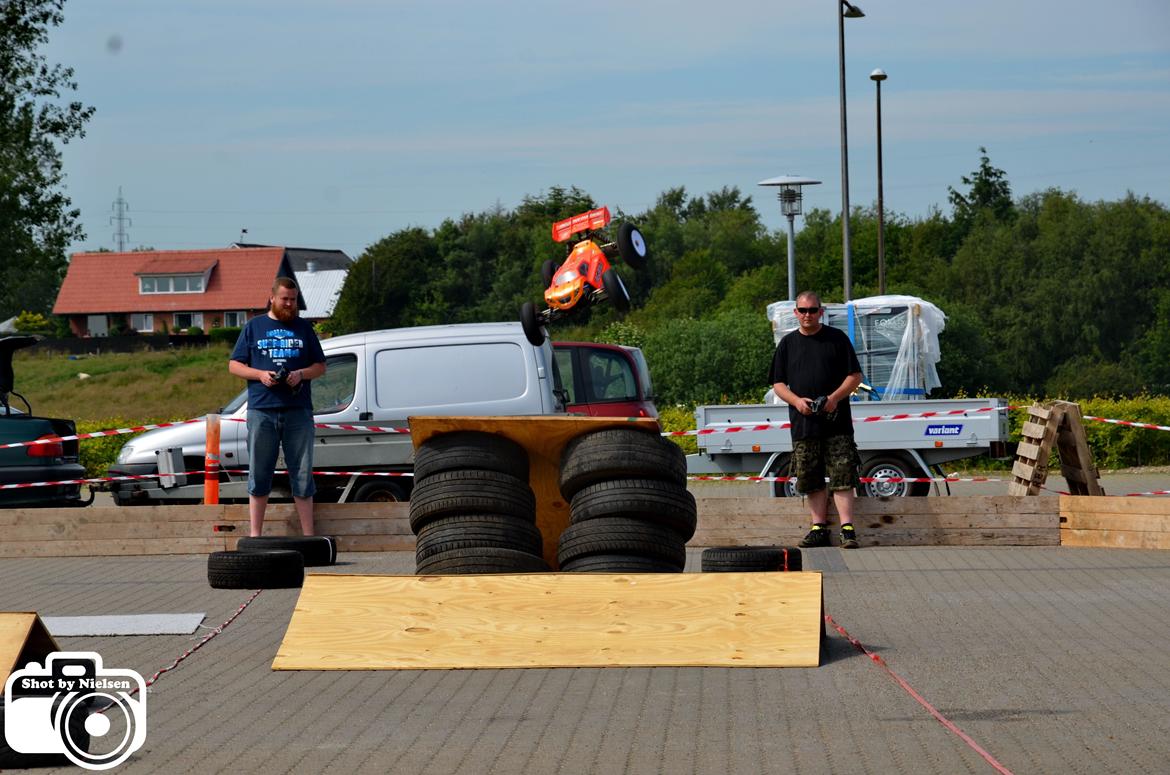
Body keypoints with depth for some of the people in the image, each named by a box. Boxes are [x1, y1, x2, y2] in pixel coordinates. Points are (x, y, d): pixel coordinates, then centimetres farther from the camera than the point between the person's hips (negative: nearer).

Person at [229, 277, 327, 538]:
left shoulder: (304, 328, 14)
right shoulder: (254, 327, 11)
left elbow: (320, 366, 15)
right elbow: (234, 365, 9)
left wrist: (301, 374, -6)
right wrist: (260, 374, -8)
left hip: (298, 411, 1)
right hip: (262, 410, -1)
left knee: (302, 475, 2)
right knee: (259, 474, 1)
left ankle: (308, 535, 5)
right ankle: (255, 534, 5)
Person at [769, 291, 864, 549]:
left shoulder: (837, 339, 6)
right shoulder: (788, 344, 12)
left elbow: (855, 377, 5)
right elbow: (778, 383, 12)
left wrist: (835, 397, -11)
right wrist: (796, 400, -7)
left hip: (837, 422, -3)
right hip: (803, 423, 3)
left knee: (842, 477, -8)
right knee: (811, 479, 5)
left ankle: (847, 528, -10)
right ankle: (819, 528, 11)